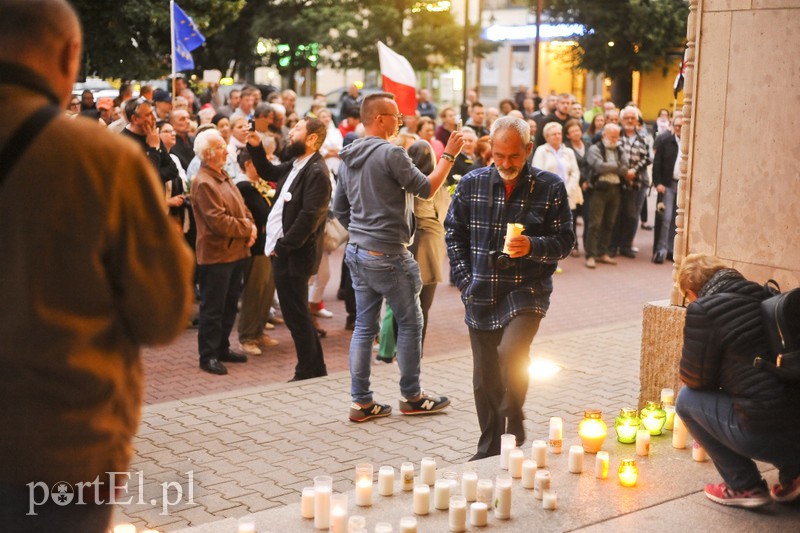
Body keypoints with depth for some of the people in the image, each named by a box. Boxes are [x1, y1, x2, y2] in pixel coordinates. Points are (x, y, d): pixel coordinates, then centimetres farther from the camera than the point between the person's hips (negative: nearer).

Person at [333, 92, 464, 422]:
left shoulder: (348, 157, 10)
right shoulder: (391, 153, -16)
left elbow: (339, 208, 16)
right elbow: (426, 189, -12)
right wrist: (449, 155, -5)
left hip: (358, 253, 8)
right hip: (388, 255, -8)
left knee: (364, 326, 10)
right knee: (410, 323, 6)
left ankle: (361, 402, 12)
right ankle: (411, 397, 16)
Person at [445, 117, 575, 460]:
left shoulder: (550, 188, -3)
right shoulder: (472, 183, 3)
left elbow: (565, 241, 0)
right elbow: (454, 232, 13)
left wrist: (533, 246, -19)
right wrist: (464, 277, 4)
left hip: (527, 292, -3)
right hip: (482, 296, 3)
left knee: (511, 351, -26)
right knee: (484, 378, 8)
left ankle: (512, 428, -3)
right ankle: (489, 449, 24)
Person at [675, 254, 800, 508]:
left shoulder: (703, 310, -8)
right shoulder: (765, 295, 13)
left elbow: (694, 379, 1)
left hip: (766, 436, -7)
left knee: (687, 399, 10)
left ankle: (745, 486, 13)